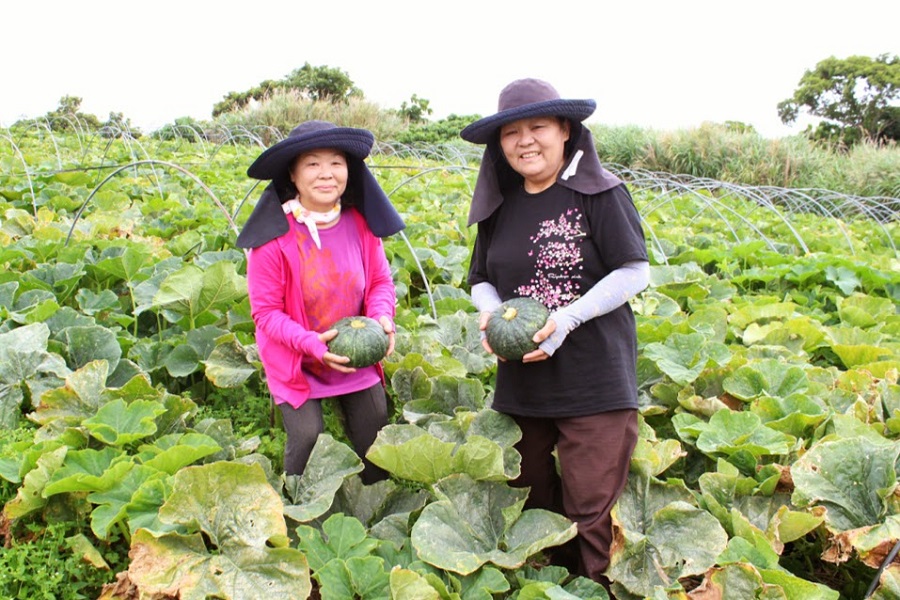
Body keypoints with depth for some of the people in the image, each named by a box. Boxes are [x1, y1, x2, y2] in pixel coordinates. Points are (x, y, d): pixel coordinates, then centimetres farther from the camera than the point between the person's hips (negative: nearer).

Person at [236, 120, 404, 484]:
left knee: (375, 431, 11)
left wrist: (382, 317, -20)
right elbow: (265, 311, -16)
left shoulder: (359, 223, -9)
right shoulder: (274, 236, -20)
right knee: (306, 438, -10)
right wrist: (310, 342, -30)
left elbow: (381, 281, 1)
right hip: (295, 363, -4)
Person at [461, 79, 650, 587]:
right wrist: (490, 312, -7)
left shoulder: (599, 192, -8)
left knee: (592, 509, -2)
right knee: (530, 501, 17)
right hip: (522, 381, 6)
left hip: (594, 381, -5)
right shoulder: (499, 206, 9)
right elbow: (483, 279, 16)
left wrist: (568, 318, -20)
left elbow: (635, 272, -10)